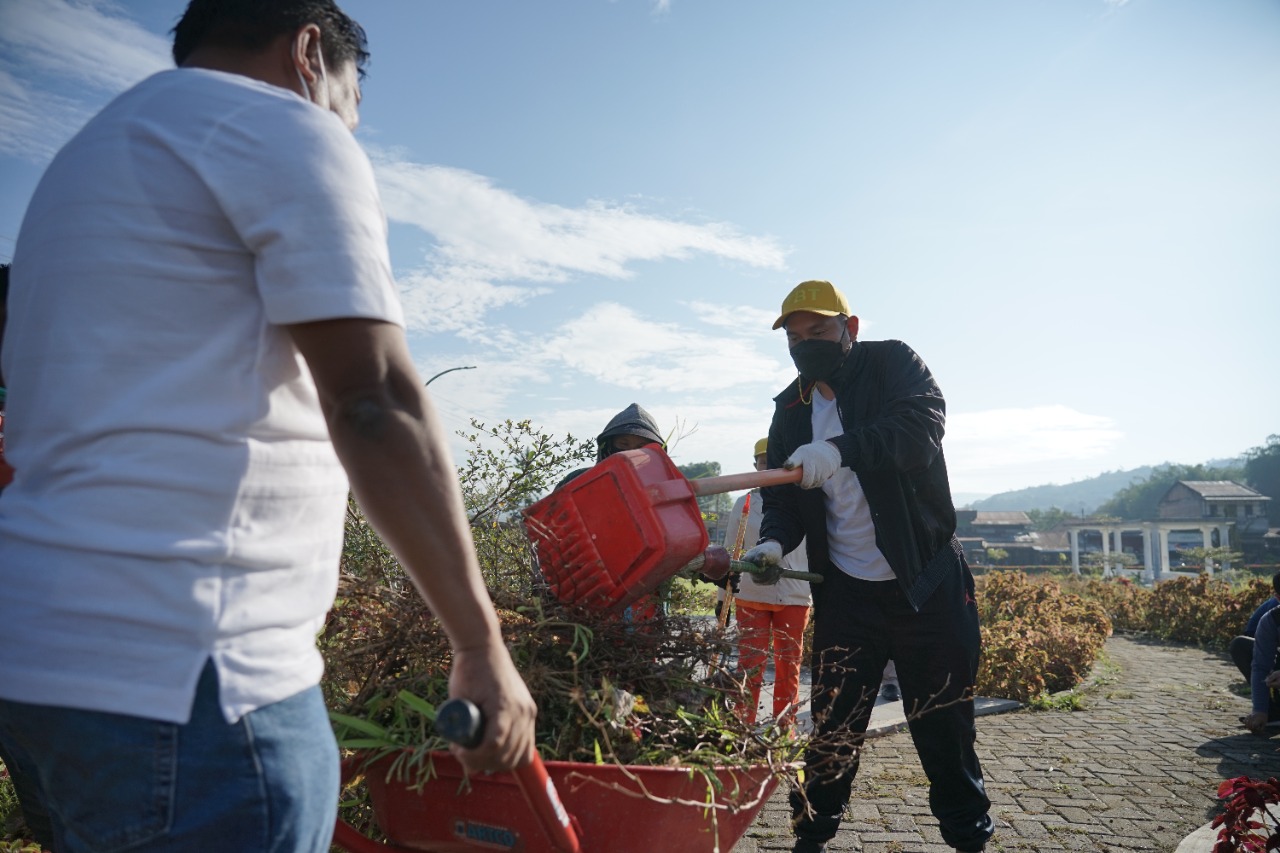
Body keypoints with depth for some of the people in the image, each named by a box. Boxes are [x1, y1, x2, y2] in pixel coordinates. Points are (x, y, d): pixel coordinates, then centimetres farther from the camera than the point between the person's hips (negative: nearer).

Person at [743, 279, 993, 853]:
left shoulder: (892, 364, -5)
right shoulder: (791, 410, 6)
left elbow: (922, 424, -24)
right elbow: (782, 493, 5)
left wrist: (842, 449, -40)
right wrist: (774, 541, -17)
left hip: (928, 583, -2)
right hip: (845, 591, 3)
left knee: (944, 725, 8)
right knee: (833, 726, 4)